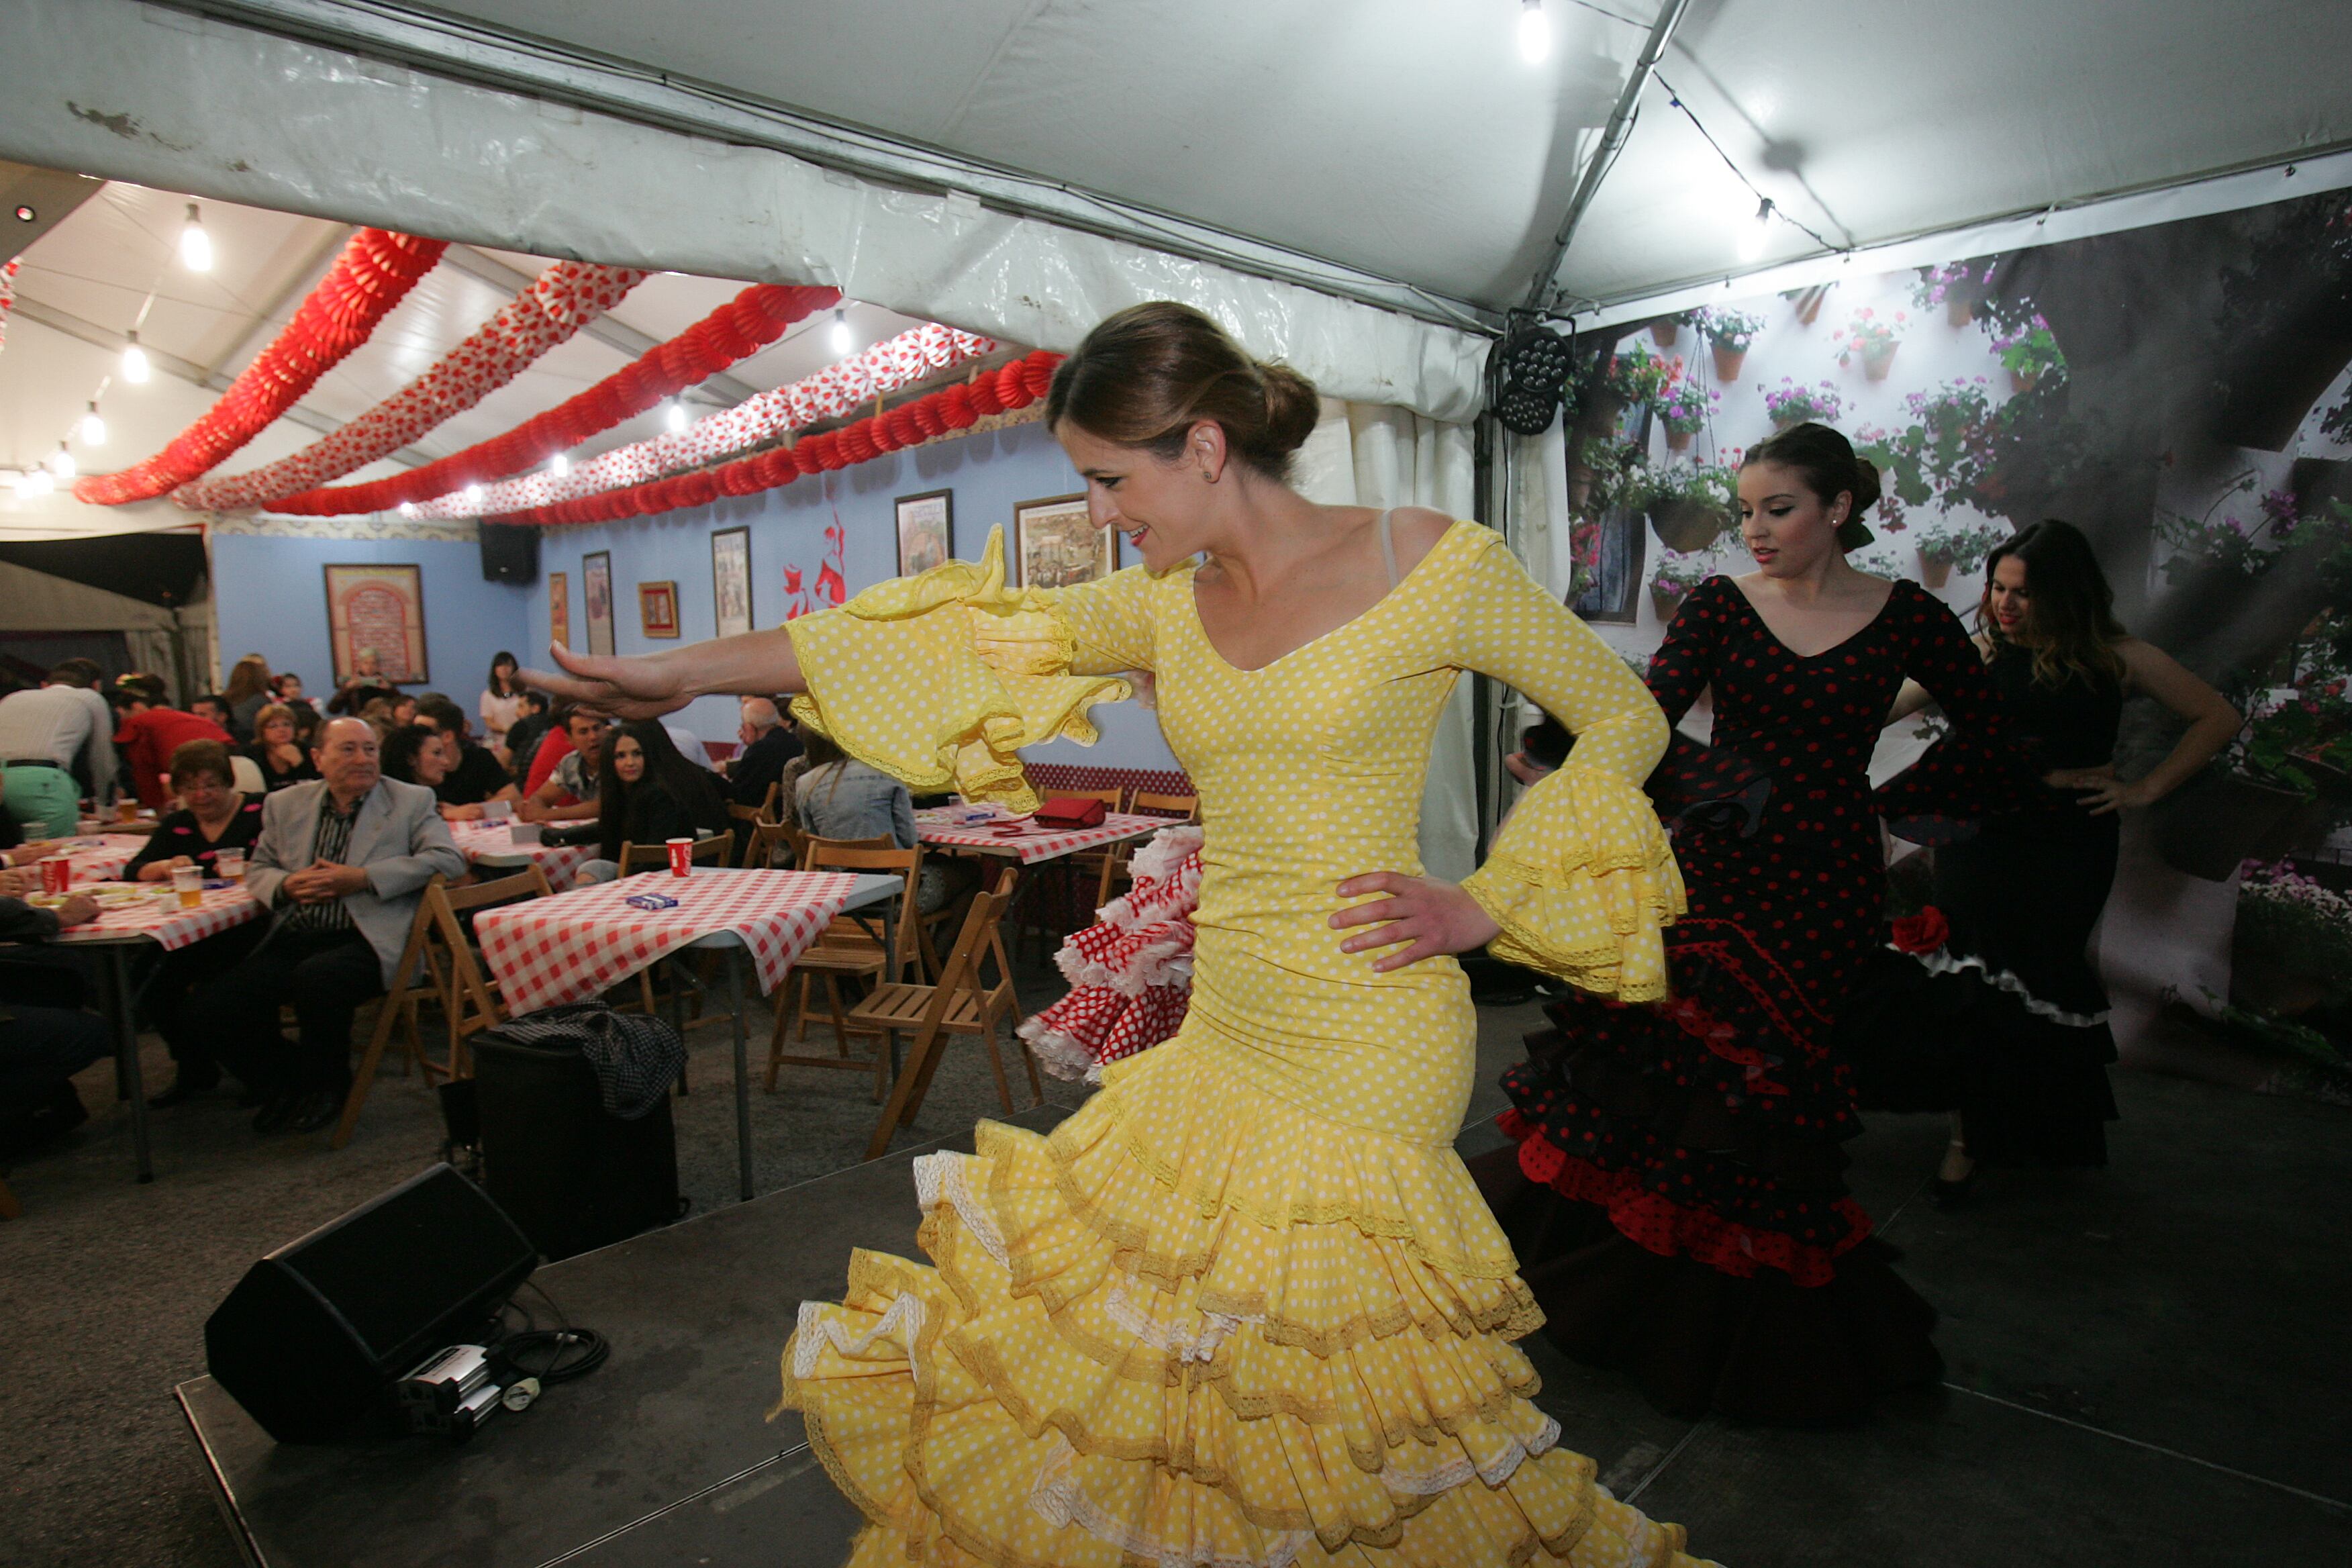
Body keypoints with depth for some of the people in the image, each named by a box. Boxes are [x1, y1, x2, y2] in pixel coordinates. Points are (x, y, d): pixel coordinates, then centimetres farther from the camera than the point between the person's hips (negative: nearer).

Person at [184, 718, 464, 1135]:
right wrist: (287, 884, -2)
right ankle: (287, 1083, 14)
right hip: (293, 941, 5)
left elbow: (449, 859, -9)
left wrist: (362, 878, -15)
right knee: (209, 1008, -14)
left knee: (315, 978, -34)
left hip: (365, 940, -5)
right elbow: (257, 869, 23)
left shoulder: (412, 802, 5)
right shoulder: (285, 804, 17)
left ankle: (326, 1085, -3)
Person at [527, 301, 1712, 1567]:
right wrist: (681, 672, 8)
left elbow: (1627, 718, 2)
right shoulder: (1167, 606, 7)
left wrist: (1484, 903, -6)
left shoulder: (1433, 566, -7)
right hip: (1220, 1045, 6)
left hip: (1363, 1058, -5)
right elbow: (953, 642, 6)